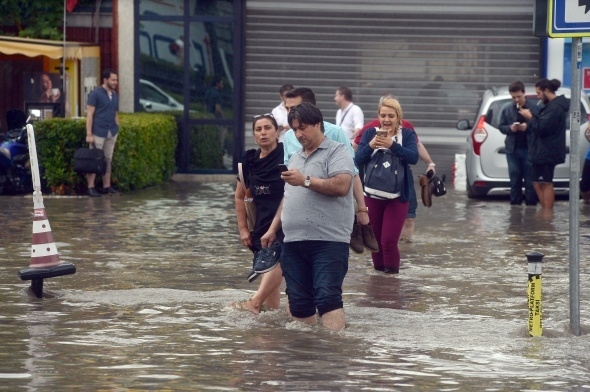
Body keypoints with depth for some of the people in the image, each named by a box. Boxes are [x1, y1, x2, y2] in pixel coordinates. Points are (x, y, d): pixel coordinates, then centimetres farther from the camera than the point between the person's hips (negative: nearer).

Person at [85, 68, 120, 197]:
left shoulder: (115, 96, 13)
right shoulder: (95, 94, -7)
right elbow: (89, 114, -9)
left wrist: (117, 131, 12)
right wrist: (89, 134, -15)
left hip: (111, 133, 6)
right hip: (98, 132, -6)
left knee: (108, 160, 9)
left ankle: (107, 186, 14)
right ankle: (91, 188, -1)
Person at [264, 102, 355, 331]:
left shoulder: (336, 152, -1)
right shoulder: (296, 158, 23)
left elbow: (341, 185, -18)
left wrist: (306, 181, -17)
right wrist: (273, 229, 21)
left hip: (328, 241, -8)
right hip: (294, 242, 8)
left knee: (328, 298, -15)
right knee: (299, 303, 5)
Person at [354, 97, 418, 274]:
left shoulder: (407, 134, -2)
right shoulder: (370, 133, 2)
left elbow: (413, 157, -17)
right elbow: (358, 160, -6)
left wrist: (393, 145, -32)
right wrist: (370, 146, -26)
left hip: (397, 196, -2)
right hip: (373, 195, 2)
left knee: (389, 240, -11)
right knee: (375, 238, 8)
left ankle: (392, 273, 3)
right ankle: (378, 270, 23)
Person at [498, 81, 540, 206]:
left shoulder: (534, 107, -7)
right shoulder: (507, 109, 4)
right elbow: (501, 127, 9)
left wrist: (528, 127, -19)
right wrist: (510, 128, -11)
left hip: (529, 149, -3)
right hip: (512, 149, 3)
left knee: (530, 181, 2)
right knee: (515, 180, 8)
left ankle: (531, 206, 8)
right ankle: (515, 205, 14)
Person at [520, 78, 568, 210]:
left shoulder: (555, 107, -18)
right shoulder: (553, 105, 16)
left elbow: (542, 127, -22)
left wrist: (530, 118, -9)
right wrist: (532, 116, 5)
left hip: (547, 152, -11)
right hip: (543, 151, 11)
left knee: (546, 183, -6)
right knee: (538, 183, 14)